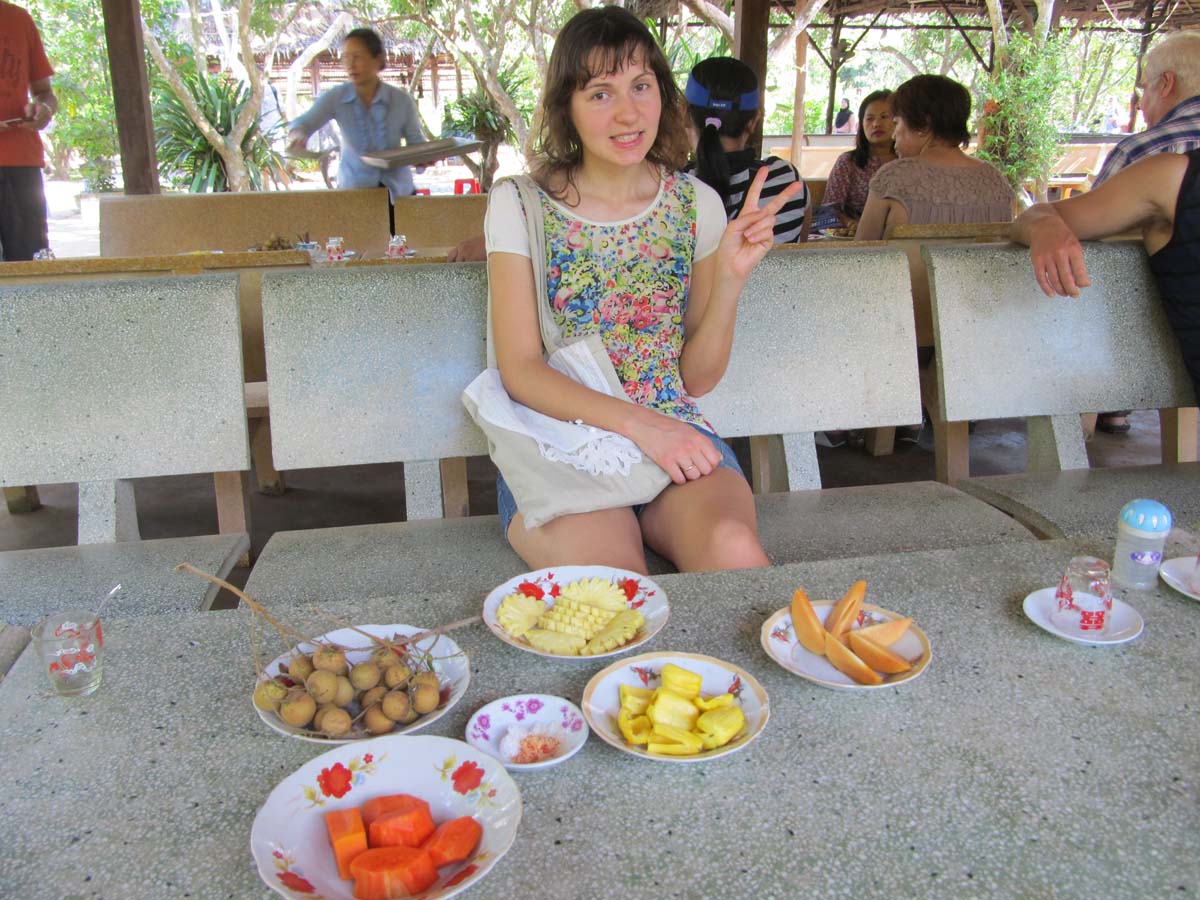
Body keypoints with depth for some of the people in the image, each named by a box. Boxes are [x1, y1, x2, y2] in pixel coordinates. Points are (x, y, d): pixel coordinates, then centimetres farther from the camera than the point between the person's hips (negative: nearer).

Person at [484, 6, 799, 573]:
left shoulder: (696, 203, 8)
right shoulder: (518, 205, 0)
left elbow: (698, 378, 8)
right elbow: (520, 371, -6)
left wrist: (732, 276, -8)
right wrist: (635, 421, -19)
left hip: (674, 435, 3)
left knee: (735, 551, -30)